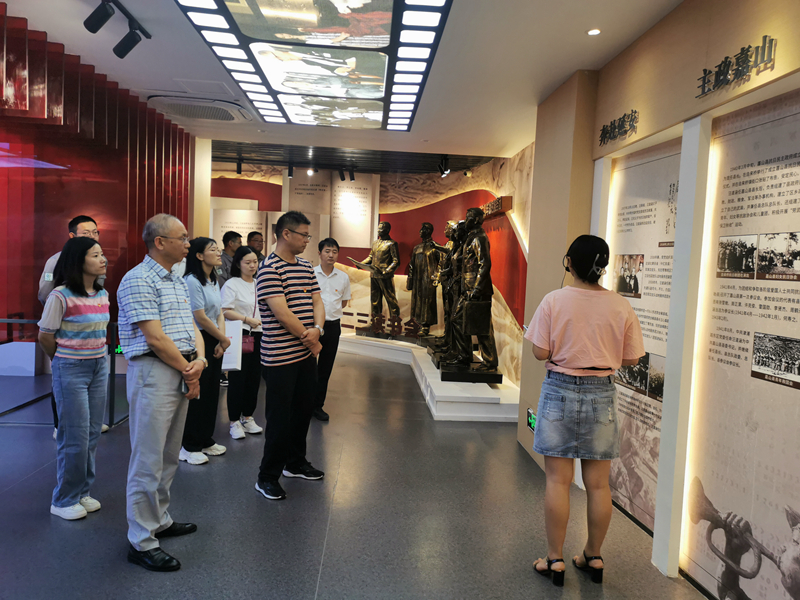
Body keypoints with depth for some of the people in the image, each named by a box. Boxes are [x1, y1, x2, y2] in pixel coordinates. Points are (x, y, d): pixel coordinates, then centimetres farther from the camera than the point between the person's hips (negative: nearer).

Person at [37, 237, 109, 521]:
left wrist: (96, 358, 13)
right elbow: (45, 337, -6)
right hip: (70, 370, -6)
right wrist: (65, 361, 7)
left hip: (99, 367, 6)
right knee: (76, 437, -1)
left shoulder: (102, 295, 6)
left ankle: (82, 493, 25)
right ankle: (64, 501, 16)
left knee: (92, 434, 11)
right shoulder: (61, 296, -14)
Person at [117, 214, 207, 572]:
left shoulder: (178, 282, 16)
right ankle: (141, 541, 9)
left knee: (169, 456, 18)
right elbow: (155, 338, -18)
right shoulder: (139, 280, -12)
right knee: (148, 460, -2)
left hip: (182, 373, 9)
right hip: (154, 372, -9)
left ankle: (160, 520, 32)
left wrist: (200, 360, -6)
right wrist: (188, 371, -10)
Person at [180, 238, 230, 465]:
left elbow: (219, 314, 11)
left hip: (215, 343, 8)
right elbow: (201, 318, -17)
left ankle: (206, 440, 25)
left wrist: (222, 340, -3)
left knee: (212, 392, 13)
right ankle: (189, 446, 10)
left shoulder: (214, 281, 12)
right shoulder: (192, 281, -15)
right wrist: (224, 339, -8)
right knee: (197, 394, -2)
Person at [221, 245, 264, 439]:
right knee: (238, 379, -3)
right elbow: (225, 311, -13)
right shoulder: (231, 284, -4)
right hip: (240, 336, -6)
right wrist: (247, 319, -19)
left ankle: (247, 418, 22)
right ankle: (234, 421, 7)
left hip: (258, 336, 6)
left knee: (254, 378, 9)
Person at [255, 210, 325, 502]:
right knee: (280, 418, 0)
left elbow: (317, 301, 8)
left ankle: (296, 463, 37)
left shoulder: (306, 266, 12)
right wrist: (310, 340, -12)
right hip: (280, 357, -8)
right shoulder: (270, 269, -15)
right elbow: (282, 313, -21)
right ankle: (267, 477, 16)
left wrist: (318, 329, -12)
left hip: (306, 354, 8)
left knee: (304, 410, 18)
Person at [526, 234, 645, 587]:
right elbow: (631, 359, 2)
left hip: (560, 391, -2)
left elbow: (540, 353, -10)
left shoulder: (554, 301, -10)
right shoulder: (621, 307, -4)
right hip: (601, 395, 2)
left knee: (558, 480, 6)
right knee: (598, 483, 13)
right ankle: (593, 557, 28)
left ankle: (555, 559, 15)